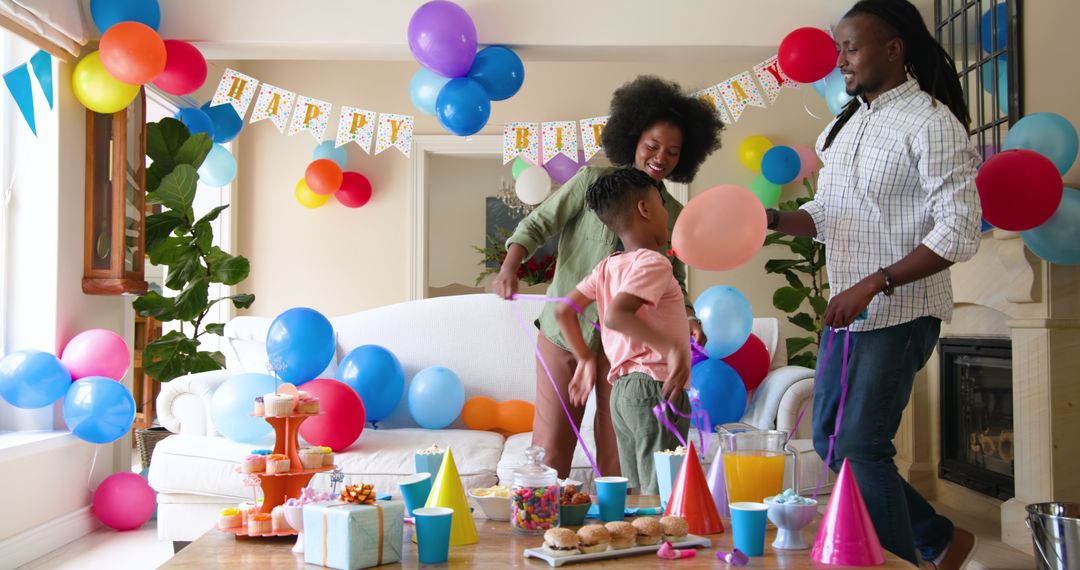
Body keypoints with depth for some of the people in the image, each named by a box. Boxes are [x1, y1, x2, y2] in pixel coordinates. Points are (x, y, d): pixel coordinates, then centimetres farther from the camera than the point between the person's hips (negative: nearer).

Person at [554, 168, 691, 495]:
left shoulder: (607, 267, 12)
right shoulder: (653, 262, -11)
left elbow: (564, 311, 13)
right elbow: (616, 315, -25)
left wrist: (585, 358, 20)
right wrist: (672, 347, -26)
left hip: (623, 390, 9)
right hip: (656, 388, -9)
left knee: (636, 493, 13)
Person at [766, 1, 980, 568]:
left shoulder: (930, 123, -13)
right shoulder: (845, 124, 11)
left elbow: (960, 232, -19)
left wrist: (873, 285, -24)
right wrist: (775, 219, -3)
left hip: (900, 314, -8)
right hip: (848, 312, 9)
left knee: (861, 446, -8)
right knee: (830, 439, 12)